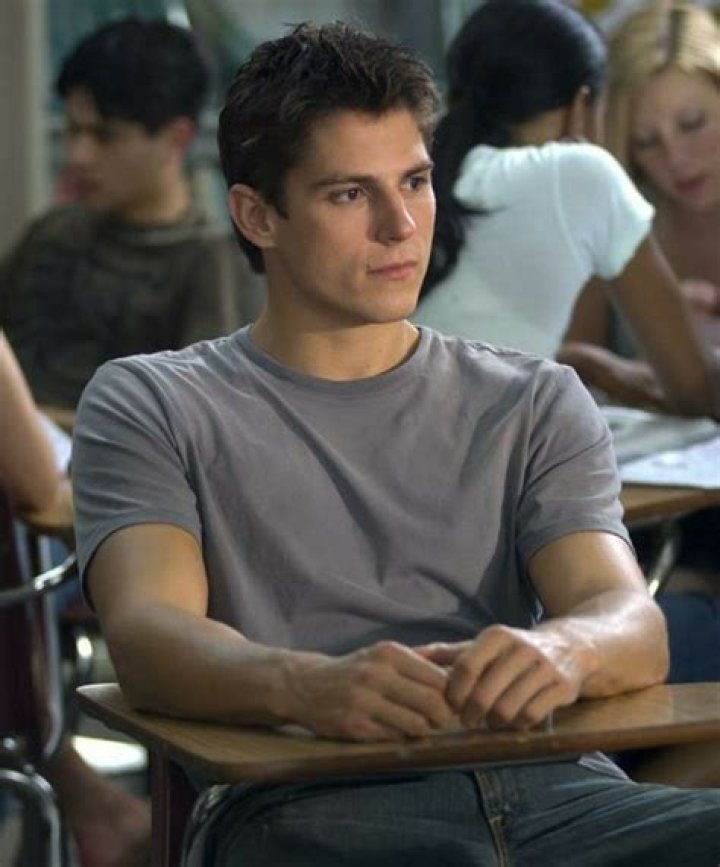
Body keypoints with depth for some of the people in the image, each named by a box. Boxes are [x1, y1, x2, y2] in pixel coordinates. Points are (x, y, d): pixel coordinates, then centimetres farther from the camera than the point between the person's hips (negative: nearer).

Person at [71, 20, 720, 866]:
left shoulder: (535, 404, 21)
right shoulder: (151, 406, 14)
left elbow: (633, 624, 5)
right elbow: (147, 635, -4)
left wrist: (558, 650, -22)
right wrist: (309, 685, -28)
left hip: (555, 787, 4)